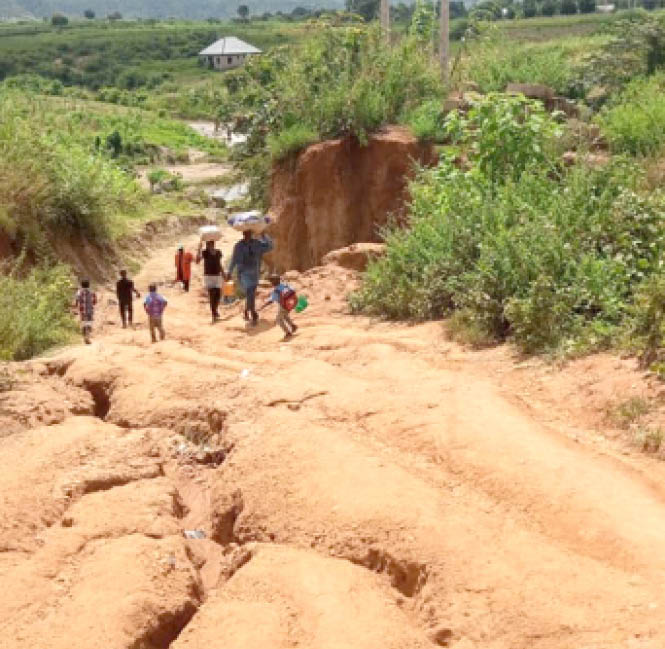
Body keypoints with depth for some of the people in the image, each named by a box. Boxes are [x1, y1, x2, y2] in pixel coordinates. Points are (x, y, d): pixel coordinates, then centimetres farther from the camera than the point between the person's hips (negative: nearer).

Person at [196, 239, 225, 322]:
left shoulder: (218, 252, 7)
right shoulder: (205, 253, -7)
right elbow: (197, 261, -23)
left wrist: (223, 274, 16)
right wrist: (199, 248, -30)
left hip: (217, 276, 4)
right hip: (208, 276, -4)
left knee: (218, 295, 4)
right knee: (212, 295, -9)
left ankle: (215, 310, 31)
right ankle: (214, 315, -5)